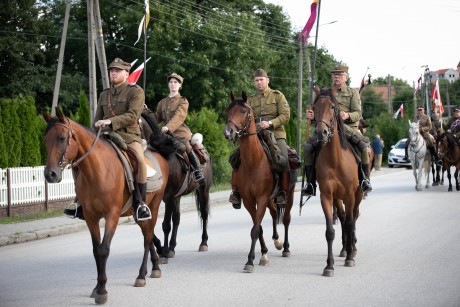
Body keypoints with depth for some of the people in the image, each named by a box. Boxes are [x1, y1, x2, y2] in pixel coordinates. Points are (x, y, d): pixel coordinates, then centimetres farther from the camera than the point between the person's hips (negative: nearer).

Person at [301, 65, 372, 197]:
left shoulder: (353, 93, 10)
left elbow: (358, 114, 0)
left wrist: (348, 116, -23)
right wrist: (311, 115, -8)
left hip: (348, 127, -2)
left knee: (364, 146, -29)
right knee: (307, 146, -17)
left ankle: (364, 179, -10)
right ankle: (311, 183, -11)